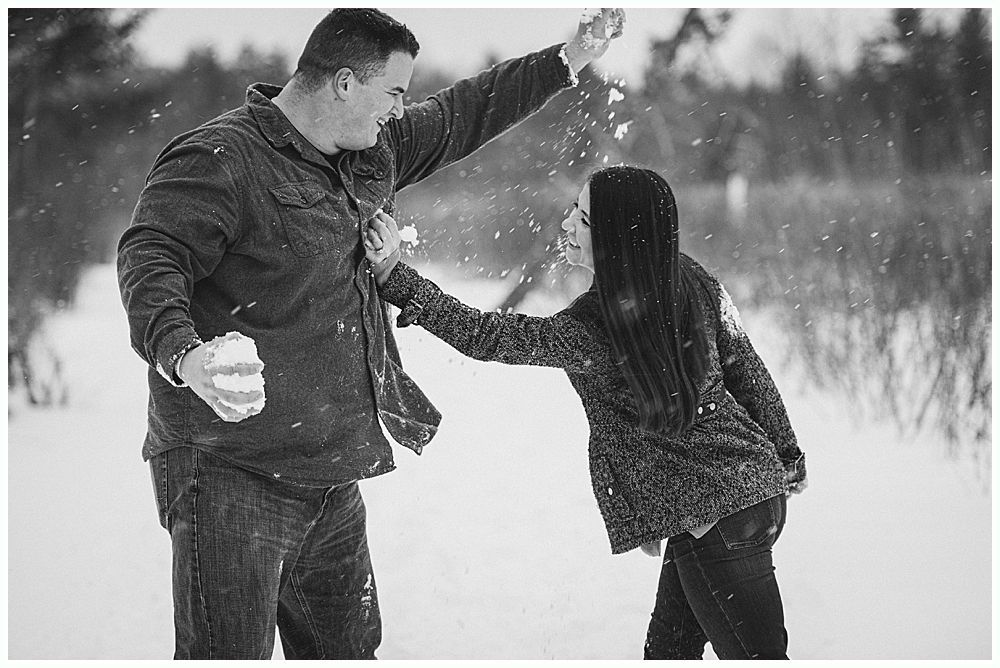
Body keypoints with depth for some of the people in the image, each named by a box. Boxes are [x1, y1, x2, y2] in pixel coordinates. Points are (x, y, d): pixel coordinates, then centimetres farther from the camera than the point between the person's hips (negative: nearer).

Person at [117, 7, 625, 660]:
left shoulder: (371, 155, 14)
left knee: (347, 649, 13)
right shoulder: (219, 159, -13)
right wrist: (186, 357, -44)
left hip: (332, 477, 9)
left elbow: (459, 117, 28)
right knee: (233, 654, -10)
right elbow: (149, 261, -25)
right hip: (232, 476, -9)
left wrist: (569, 61, 28)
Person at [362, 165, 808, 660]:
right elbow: (747, 371, 9)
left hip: (709, 516, -8)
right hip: (758, 485, 8)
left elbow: (483, 337, -17)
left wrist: (394, 276, -19)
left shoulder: (591, 331, -20)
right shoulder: (694, 281, 0)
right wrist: (788, 457, 21)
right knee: (669, 650, 19)